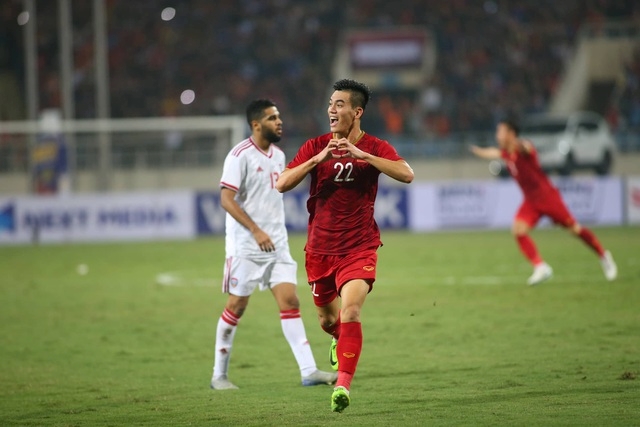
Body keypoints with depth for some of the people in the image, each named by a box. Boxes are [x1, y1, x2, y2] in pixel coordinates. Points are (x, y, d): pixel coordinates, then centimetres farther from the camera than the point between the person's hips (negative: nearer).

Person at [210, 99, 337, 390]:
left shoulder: (278, 155, 12)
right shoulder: (240, 156, -12)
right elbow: (227, 200, -17)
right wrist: (256, 231, -22)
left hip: (276, 245, 6)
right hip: (245, 246, -6)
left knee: (290, 301, -3)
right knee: (236, 306, 0)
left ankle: (308, 371, -8)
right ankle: (219, 375, 12)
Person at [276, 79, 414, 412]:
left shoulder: (375, 148, -4)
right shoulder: (315, 147, 0)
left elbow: (407, 174, -23)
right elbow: (282, 184, -10)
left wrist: (361, 155, -28)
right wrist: (319, 159, -22)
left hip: (359, 248, -3)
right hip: (320, 248, 3)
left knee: (350, 312, -23)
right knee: (327, 319, 17)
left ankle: (343, 385, -21)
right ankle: (341, 343, 53)